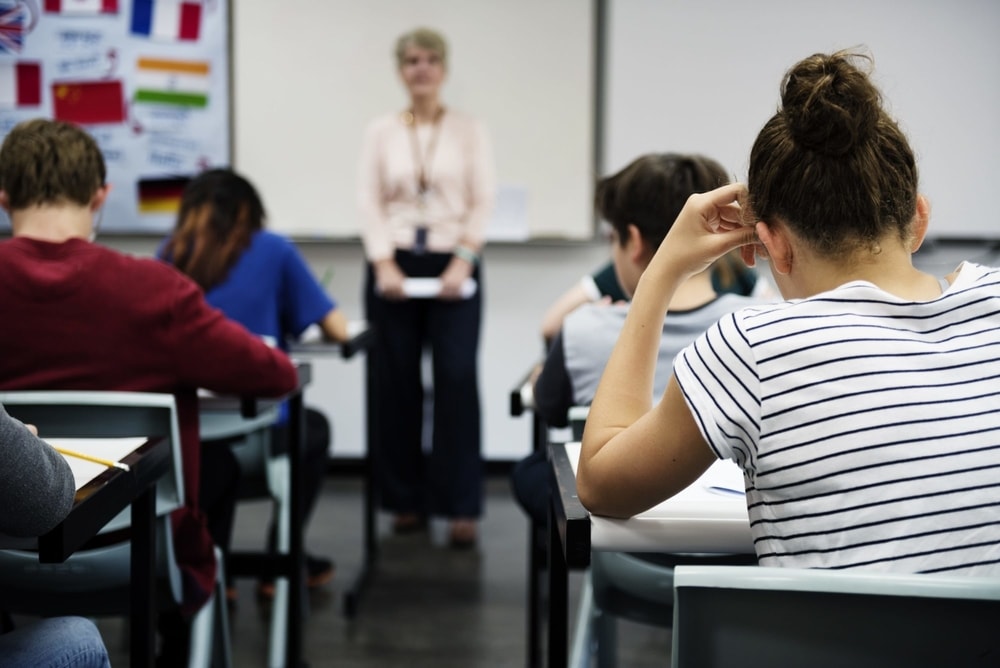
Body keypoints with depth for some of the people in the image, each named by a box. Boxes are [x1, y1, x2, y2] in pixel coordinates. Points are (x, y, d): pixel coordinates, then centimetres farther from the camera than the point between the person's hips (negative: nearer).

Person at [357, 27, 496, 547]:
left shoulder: (470, 131, 5)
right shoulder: (380, 132, 8)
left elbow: (483, 202, 0)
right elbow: (369, 201, 2)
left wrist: (463, 262, -13)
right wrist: (384, 264, -11)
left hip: (453, 267, -1)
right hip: (394, 265, 2)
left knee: (457, 383, -10)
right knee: (397, 385, 3)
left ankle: (461, 507, -8)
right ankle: (406, 500, 14)